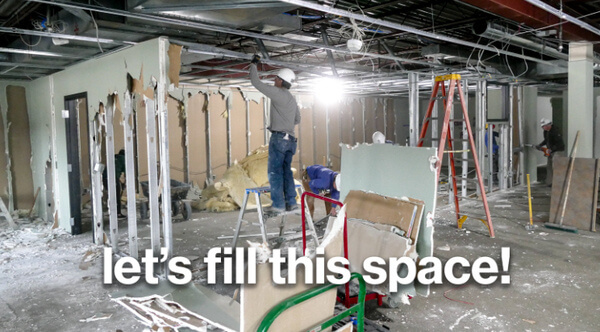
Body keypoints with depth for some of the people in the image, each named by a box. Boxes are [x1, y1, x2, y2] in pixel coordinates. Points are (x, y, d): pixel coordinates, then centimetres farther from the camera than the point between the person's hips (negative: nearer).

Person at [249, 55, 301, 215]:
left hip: (279, 138, -8)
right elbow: (297, 119, 28)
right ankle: (291, 202, 11)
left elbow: (256, 83, -5)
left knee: (275, 171, -6)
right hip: (290, 139, 8)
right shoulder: (292, 99, 19)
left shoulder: (278, 93, -8)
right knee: (286, 170, 11)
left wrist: (254, 64, 7)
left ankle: (278, 205, -7)